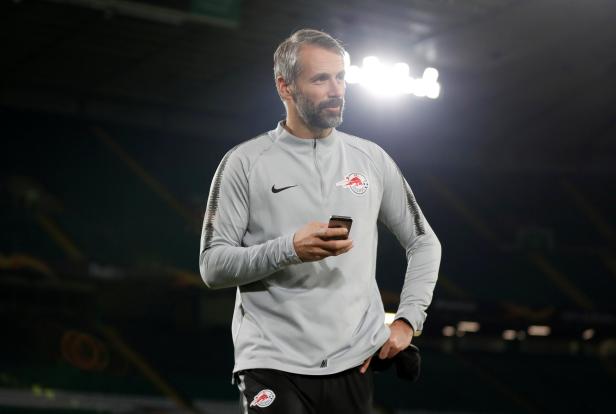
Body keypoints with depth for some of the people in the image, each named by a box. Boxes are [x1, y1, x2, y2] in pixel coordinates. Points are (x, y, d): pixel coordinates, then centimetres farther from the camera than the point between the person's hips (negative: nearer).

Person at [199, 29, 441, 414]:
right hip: (273, 364, -3)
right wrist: (289, 249, -19)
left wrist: (408, 320, 6)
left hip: (354, 363, 3)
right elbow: (213, 266, -5)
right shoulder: (245, 163, 0)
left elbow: (424, 243, 18)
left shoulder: (372, 158, 10)